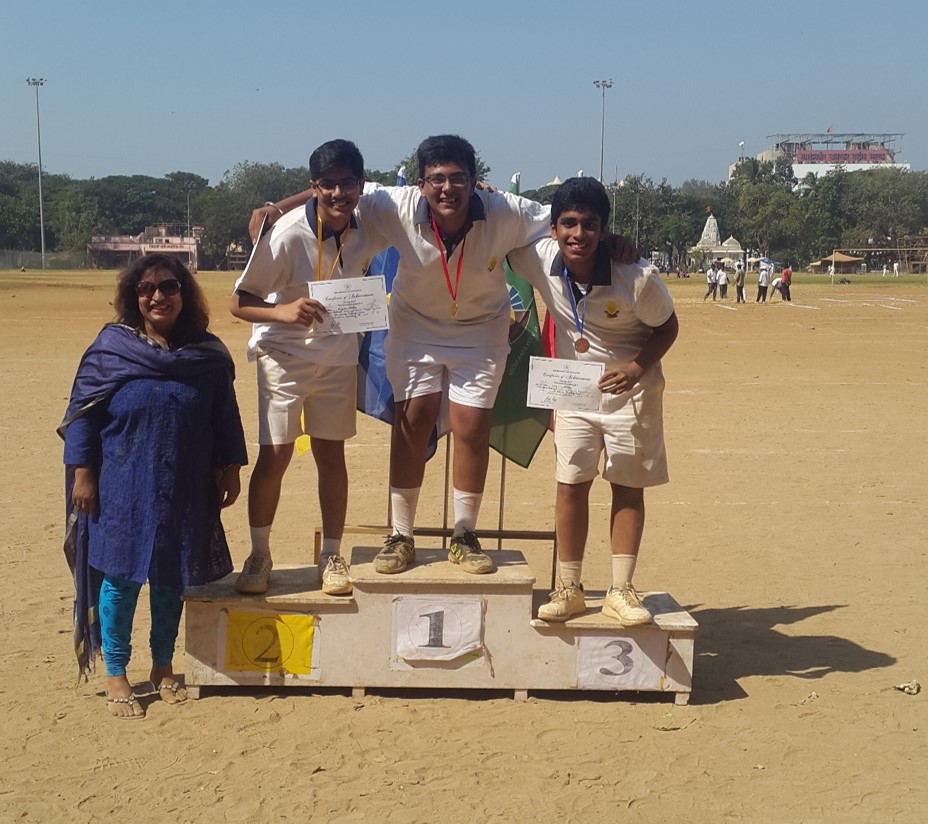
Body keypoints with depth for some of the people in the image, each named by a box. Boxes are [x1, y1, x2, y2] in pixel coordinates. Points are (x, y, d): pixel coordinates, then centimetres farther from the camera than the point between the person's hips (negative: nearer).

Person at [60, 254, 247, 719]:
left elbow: (225, 418, 8)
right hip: (123, 488, -2)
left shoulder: (208, 355, 2)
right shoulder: (111, 348, -3)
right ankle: (115, 675, 19)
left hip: (185, 492, 2)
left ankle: (163, 668, 28)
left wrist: (230, 469, 6)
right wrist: (82, 473, -7)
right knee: (120, 576, 3)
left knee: (171, 579, 11)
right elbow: (82, 413, -2)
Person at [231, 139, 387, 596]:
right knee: (273, 455, -4)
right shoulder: (288, 234, -23)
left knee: (331, 454, 9)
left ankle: (332, 555, 21)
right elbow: (240, 302, -19)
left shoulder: (367, 230, -9)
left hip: (337, 356, 4)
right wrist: (282, 311, -38)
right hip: (283, 355, -4)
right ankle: (259, 555, 14)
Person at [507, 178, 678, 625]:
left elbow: (667, 327, -11)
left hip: (630, 389, -2)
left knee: (628, 487, 4)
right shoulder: (540, 260, -18)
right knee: (570, 484, 3)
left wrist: (637, 368, -25)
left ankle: (621, 590, 12)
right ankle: (569, 588, 14)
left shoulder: (637, 277, -26)